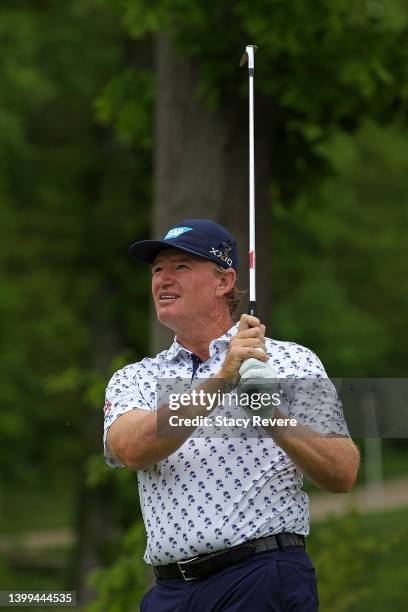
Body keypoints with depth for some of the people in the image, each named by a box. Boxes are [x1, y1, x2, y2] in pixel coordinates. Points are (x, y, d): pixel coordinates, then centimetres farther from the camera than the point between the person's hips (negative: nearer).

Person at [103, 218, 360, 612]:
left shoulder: (292, 361, 6)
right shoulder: (132, 380, 13)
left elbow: (343, 475, -1)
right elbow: (130, 449, -9)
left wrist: (273, 416, -17)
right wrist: (222, 381, -17)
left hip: (264, 579, -2)